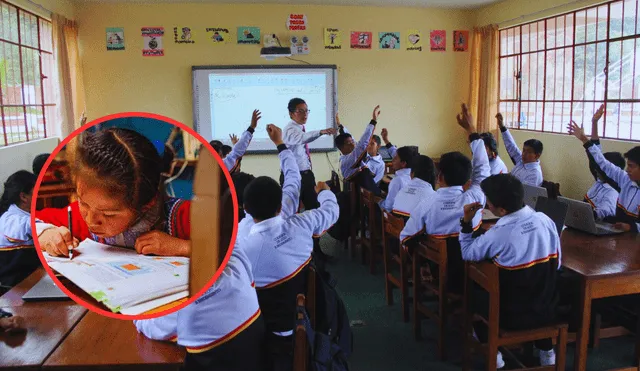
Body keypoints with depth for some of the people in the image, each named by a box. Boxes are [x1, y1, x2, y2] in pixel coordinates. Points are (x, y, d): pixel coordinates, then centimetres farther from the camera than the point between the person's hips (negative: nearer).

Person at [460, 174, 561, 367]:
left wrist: (466, 222, -1)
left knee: (476, 292, 23)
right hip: (548, 311, 5)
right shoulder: (545, 220, -9)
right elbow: (556, 263, 4)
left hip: (512, 317, -4)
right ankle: (546, 350, 38)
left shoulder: (497, 234, -23)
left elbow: (467, 254, -4)